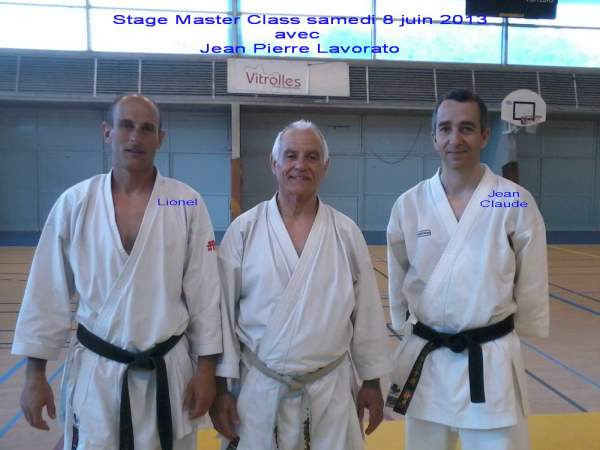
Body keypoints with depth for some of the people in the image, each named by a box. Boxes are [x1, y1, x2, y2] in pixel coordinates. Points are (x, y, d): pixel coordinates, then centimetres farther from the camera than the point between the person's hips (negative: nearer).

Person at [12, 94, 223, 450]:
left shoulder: (187, 203, -6)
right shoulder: (74, 203, -4)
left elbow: (205, 290, -4)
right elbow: (49, 292, 1)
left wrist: (206, 368, -3)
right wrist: (35, 373, 2)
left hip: (169, 369, 0)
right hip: (94, 370, 1)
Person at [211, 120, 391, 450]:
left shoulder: (346, 232, -1)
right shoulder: (244, 230, -5)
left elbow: (367, 312, 4)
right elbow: (222, 311, -3)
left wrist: (372, 381, 7)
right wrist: (220, 387, -2)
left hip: (332, 389, 1)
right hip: (260, 389, -1)